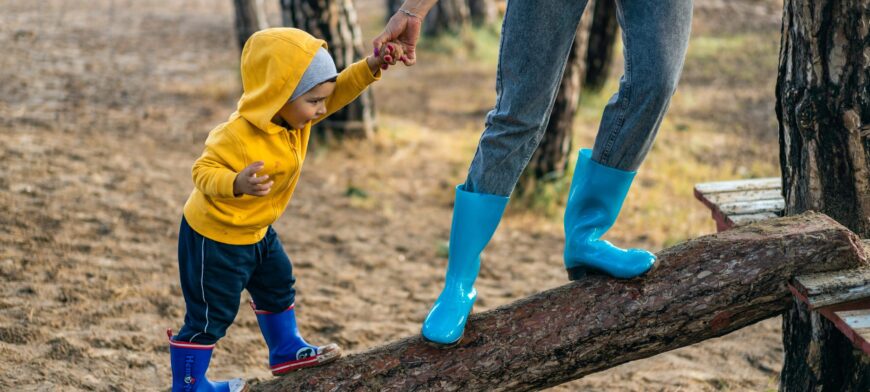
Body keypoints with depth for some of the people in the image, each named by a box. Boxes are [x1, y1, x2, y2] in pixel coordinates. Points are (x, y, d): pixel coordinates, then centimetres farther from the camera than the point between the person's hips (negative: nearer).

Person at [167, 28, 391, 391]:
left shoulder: (293, 115, -10)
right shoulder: (238, 136, -35)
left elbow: (337, 92, -4)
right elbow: (204, 171, -33)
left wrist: (369, 68, -20)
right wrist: (236, 184, -53)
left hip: (255, 230, 9)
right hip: (215, 236, -9)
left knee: (278, 286, 25)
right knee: (211, 314, 2)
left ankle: (286, 351, 45)